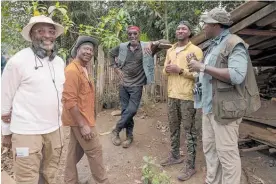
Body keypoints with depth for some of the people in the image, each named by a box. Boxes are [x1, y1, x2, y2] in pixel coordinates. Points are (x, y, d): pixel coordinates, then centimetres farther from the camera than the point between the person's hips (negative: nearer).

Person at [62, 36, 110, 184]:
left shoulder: (83, 69, 11)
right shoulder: (72, 70, -20)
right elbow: (70, 101, -24)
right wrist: (83, 125, -24)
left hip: (80, 119, 10)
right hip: (80, 120, -10)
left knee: (75, 152, 18)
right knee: (95, 151, 3)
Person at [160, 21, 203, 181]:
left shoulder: (196, 50, -5)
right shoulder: (170, 51, 16)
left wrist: (180, 70, -18)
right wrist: (167, 70, -4)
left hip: (187, 97, -7)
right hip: (172, 95, 7)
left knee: (189, 131, 0)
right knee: (174, 128, 16)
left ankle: (191, 165, 11)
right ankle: (175, 156, 33)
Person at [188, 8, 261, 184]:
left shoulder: (234, 44, -10)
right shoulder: (214, 46, 18)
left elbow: (236, 75, -24)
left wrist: (203, 67, -21)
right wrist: (198, 66, 6)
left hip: (225, 107, -9)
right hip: (209, 106, 9)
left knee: (226, 152, 1)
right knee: (210, 148, 15)